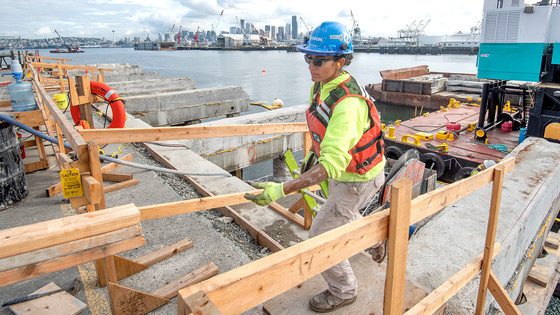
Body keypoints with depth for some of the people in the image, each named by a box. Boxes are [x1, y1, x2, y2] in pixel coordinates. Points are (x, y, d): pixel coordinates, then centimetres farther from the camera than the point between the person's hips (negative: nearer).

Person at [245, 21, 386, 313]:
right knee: (341, 215, 34)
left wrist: (282, 190, -52)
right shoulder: (320, 85, -9)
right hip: (343, 169, 9)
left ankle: (343, 291, 26)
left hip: (357, 179, -9)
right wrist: (313, 154, 18)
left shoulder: (348, 104, -38)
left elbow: (332, 165, -46)